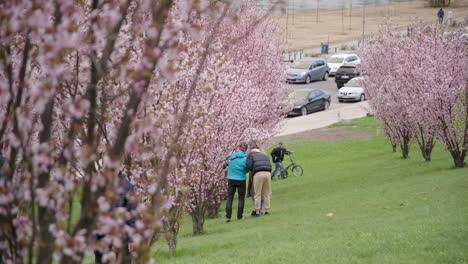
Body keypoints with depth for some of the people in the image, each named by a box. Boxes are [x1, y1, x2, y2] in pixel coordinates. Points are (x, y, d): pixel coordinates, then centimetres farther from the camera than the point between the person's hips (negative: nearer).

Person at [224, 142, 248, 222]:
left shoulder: (230, 155, -8)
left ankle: (228, 216, -1)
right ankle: (239, 216, 10)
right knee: (241, 198, 12)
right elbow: (247, 170, -1)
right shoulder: (245, 158, -13)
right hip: (241, 179, -2)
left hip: (231, 179, 2)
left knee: (229, 197, 7)